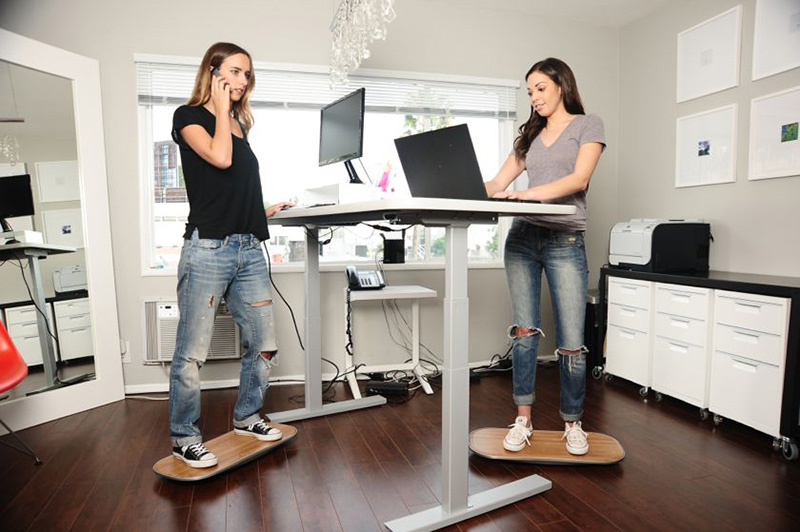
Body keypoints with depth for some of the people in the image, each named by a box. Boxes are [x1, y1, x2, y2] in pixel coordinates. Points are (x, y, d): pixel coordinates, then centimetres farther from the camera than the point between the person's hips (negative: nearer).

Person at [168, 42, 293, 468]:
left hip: (249, 249, 7)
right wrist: (221, 110, -3)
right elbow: (219, 157, -16)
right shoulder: (189, 117, 4)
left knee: (264, 346, 9)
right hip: (208, 248, -6)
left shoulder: (239, 125, 21)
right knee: (192, 353, 0)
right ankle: (184, 437, 19)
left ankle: (246, 417, 30)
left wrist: (267, 210, 14)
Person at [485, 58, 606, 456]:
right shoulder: (530, 134, 20)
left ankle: (572, 423, 18)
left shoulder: (588, 125, 8)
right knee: (524, 330, 1)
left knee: (572, 342, -2)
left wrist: (528, 193, -24)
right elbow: (496, 185, 11)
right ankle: (523, 420, 11)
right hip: (522, 238, 4)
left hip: (565, 242, -3)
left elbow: (579, 179, -10)